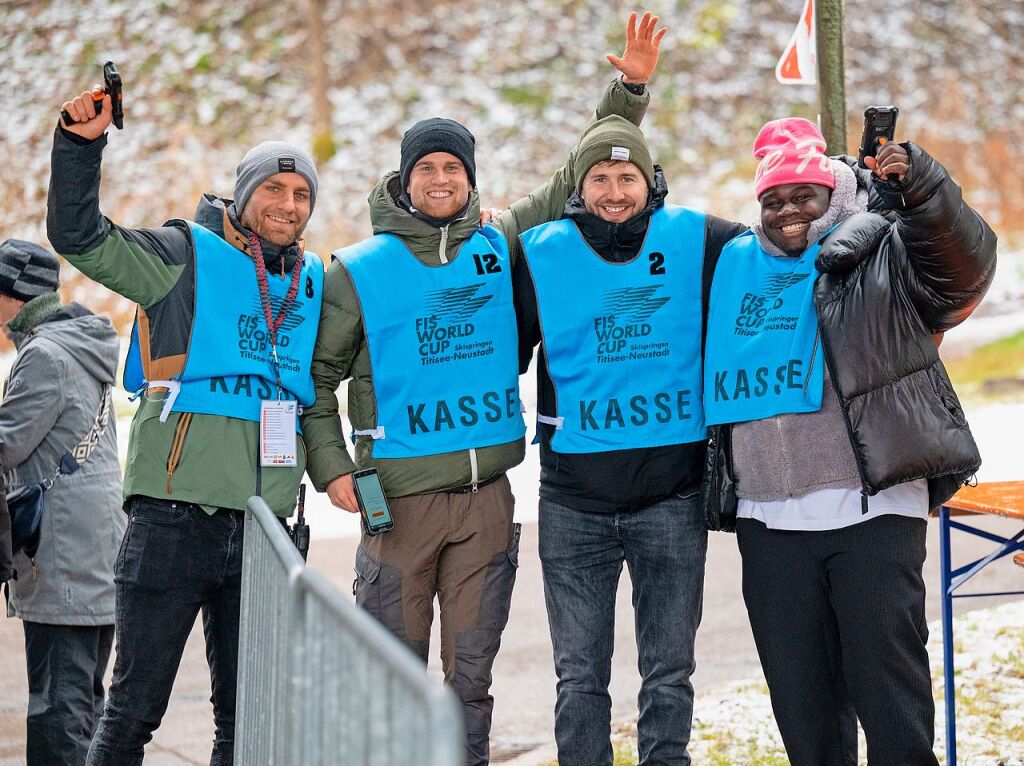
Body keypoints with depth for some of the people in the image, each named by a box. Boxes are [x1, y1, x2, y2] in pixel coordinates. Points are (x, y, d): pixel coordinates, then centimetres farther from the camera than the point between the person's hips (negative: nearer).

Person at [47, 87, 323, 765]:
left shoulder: (315, 281, 16)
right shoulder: (187, 255, 2)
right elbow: (78, 237, -5)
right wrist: (82, 144, -15)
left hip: (263, 524, 5)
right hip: (175, 513, -5)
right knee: (135, 706, -4)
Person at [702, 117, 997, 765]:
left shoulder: (884, 256, 2)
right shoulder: (736, 268, 16)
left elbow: (967, 261, -17)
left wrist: (920, 184, -29)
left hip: (872, 513, -5)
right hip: (768, 523, 5)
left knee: (889, 686, -4)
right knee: (801, 700, 11)